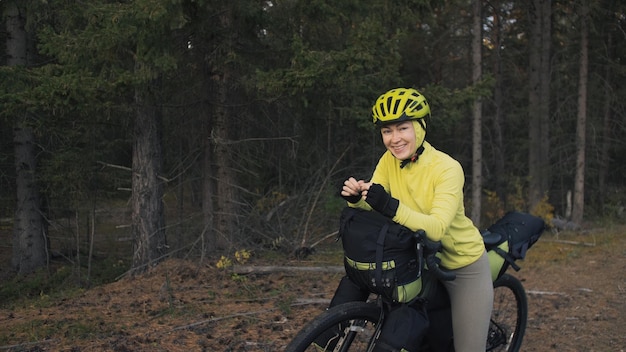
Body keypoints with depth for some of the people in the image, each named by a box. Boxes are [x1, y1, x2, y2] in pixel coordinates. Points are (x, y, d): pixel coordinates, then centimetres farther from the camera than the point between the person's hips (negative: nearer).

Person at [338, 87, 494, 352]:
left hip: (464, 266, -4)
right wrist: (356, 199, -35)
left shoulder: (446, 168, -25)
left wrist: (392, 207, -51)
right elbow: (372, 208, -13)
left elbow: (437, 228, -37)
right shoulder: (389, 162, -8)